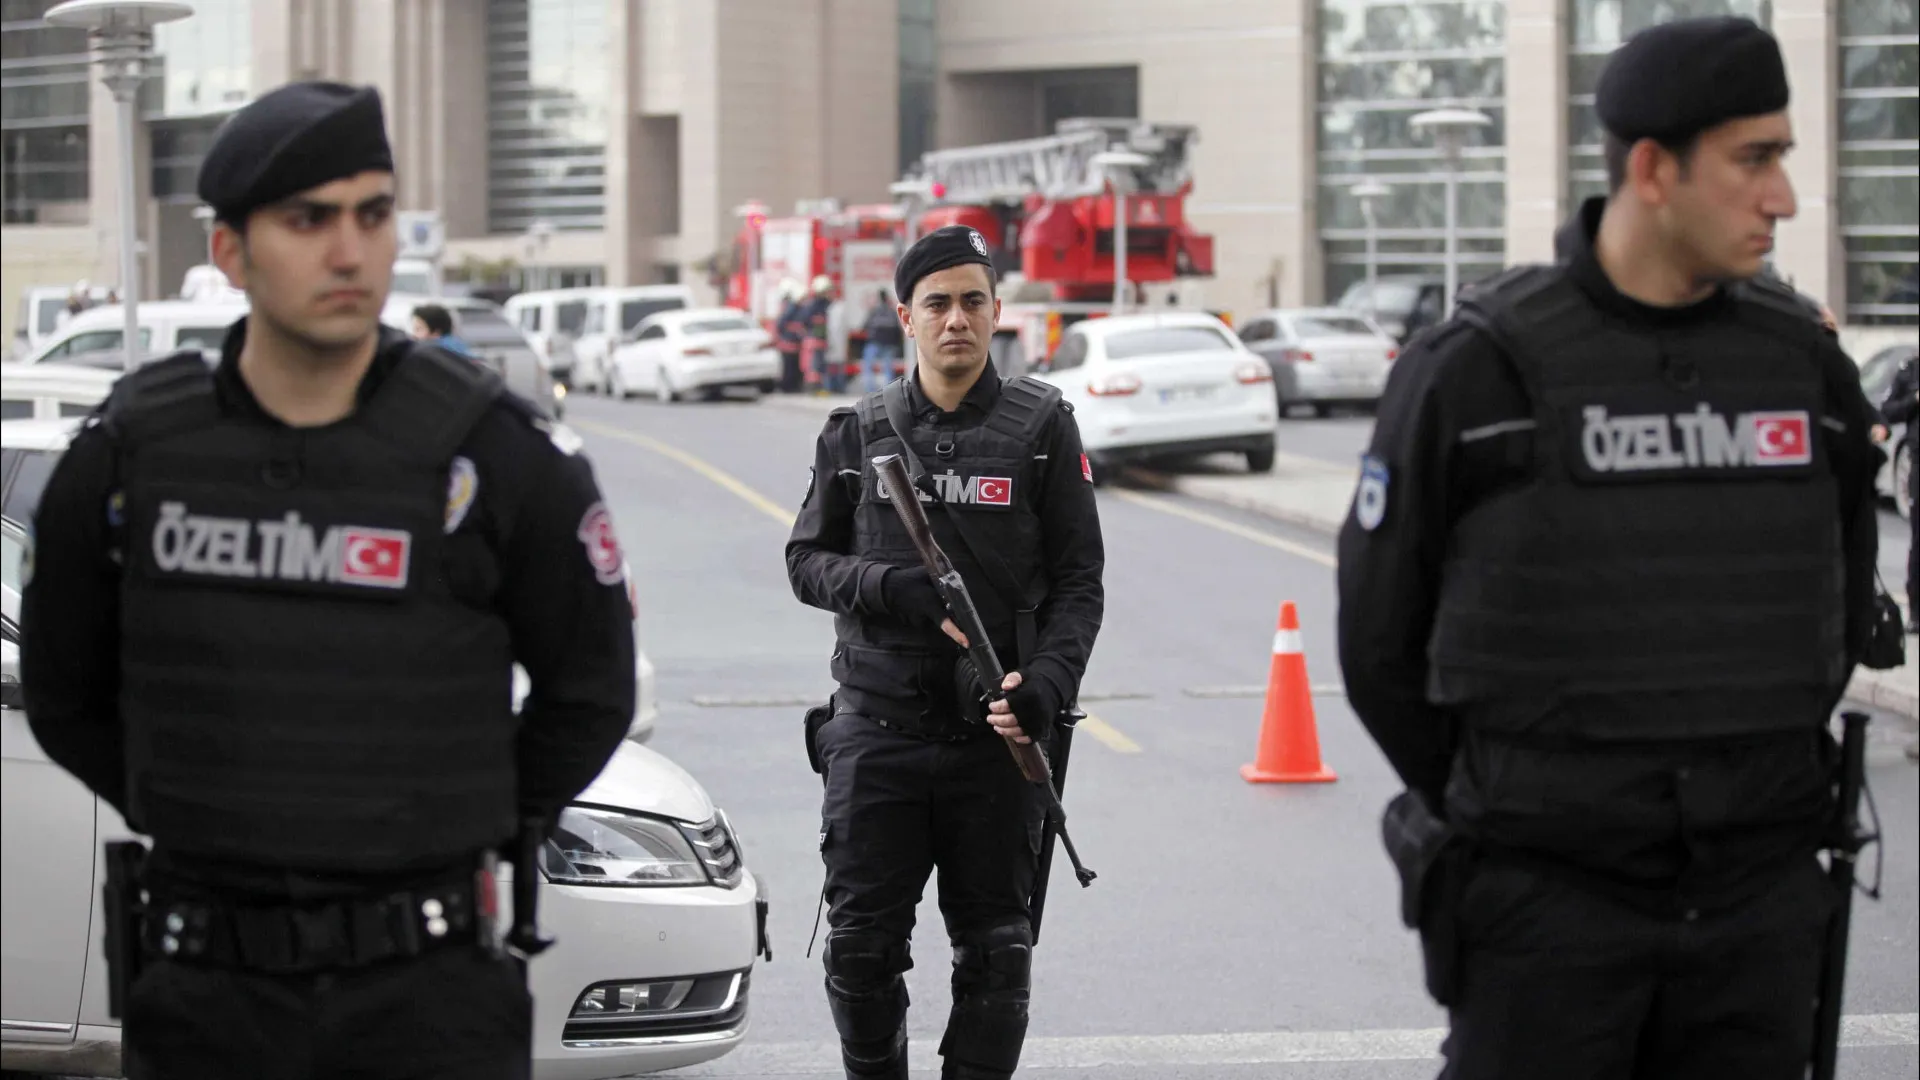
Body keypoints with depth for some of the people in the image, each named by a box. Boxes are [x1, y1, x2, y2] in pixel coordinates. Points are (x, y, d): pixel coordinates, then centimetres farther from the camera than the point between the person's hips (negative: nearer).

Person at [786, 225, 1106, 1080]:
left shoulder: (1043, 427, 4)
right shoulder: (856, 434, 8)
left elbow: (1078, 580, 2)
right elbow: (807, 559, 9)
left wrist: (1047, 684, -14)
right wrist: (896, 589, -11)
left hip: (996, 735, -1)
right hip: (877, 730, 1)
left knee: (993, 950, 5)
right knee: (862, 944, 2)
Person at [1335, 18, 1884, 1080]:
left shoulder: (1805, 365, 5)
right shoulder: (1477, 370, -7)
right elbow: (1382, 634, 1)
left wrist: (1761, 788, 13)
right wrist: (1498, 814, 5)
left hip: (1761, 903, 4)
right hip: (1545, 904, -4)